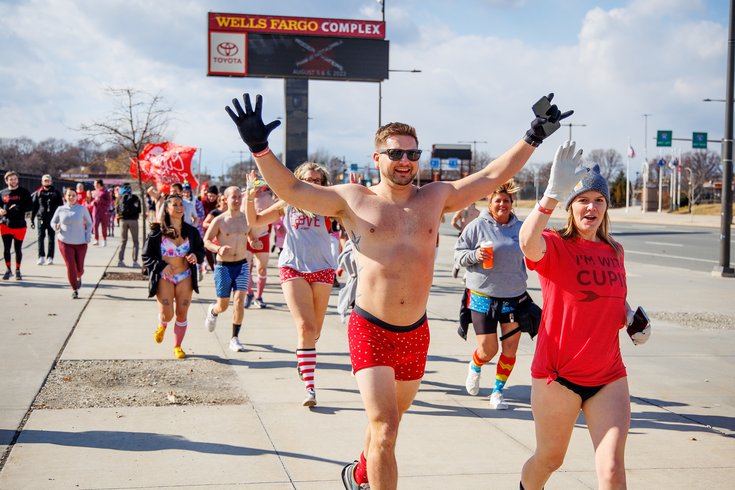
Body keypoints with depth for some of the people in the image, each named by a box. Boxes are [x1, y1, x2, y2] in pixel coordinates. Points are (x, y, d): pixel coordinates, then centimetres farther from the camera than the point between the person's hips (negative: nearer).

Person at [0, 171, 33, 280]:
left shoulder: (24, 192, 1)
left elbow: (30, 206, -3)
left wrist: (19, 208, -19)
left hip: (20, 225, -1)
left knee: (18, 249, 7)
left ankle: (18, 270, 21)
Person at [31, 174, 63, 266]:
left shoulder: (56, 193, 7)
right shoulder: (38, 193, 7)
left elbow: (61, 206, 7)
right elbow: (33, 206, 8)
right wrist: (32, 219, 3)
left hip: (52, 219, 0)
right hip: (41, 219, 0)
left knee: (51, 238, 3)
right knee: (40, 237, -6)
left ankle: (50, 257, 8)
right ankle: (41, 257, -3)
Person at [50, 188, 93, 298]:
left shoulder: (82, 208, -2)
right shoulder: (60, 209, 0)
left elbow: (89, 223, 8)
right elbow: (52, 222, 12)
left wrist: (88, 236, -5)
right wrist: (56, 227, -10)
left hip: (80, 243, 0)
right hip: (65, 243, 0)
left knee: (79, 268, 6)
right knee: (70, 266, -10)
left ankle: (79, 277, 43)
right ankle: (74, 289, 6)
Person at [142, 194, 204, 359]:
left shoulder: (191, 231, 3)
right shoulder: (157, 231, -6)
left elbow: (201, 250, 13)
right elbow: (146, 256, -3)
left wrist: (195, 256, -10)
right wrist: (162, 266, -18)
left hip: (185, 278, 3)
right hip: (164, 278, -3)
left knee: (182, 314, 3)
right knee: (167, 314, -9)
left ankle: (177, 346, 20)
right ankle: (162, 326, 28)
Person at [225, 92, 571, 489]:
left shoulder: (437, 197, 6)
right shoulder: (353, 200, -2)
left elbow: (492, 177, 11)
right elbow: (291, 190, -5)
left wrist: (533, 138, 10)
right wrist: (259, 147, -17)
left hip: (416, 333, 4)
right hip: (370, 332, -4)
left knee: (388, 423, 22)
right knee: (384, 431, -12)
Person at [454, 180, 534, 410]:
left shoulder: (520, 227, 5)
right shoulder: (477, 226, -5)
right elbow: (458, 253, -2)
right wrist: (475, 255, -21)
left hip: (514, 296, 3)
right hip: (483, 296, -3)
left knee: (510, 348, 2)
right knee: (488, 349, -3)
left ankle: (498, 392, 18)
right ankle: (474, 367, 33)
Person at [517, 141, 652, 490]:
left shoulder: (614, 252, 8)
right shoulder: (553, 246, -10)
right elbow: (528, 242, -37)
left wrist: (631, 317, 3)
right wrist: (552, 194, -52)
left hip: (608, 376, 4)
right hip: (558, 375, -4)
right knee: (549, 459, 14)